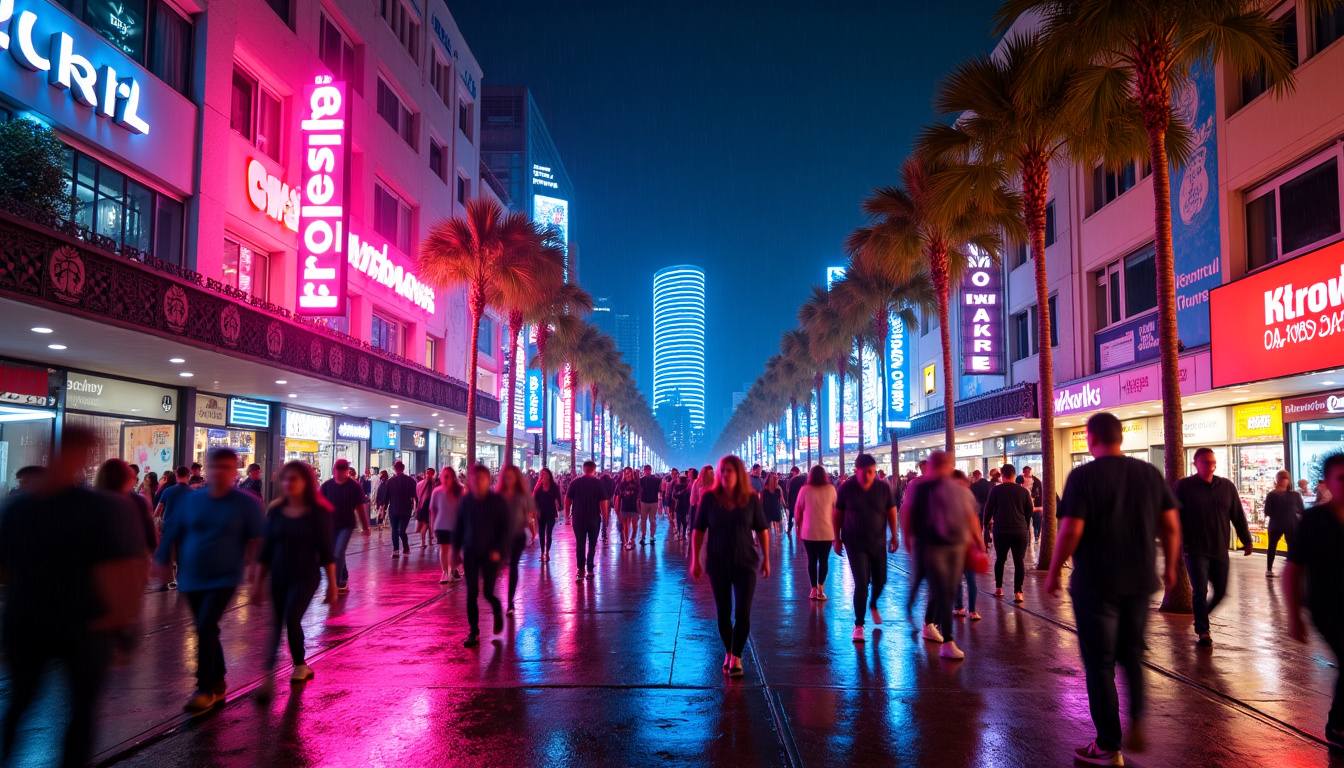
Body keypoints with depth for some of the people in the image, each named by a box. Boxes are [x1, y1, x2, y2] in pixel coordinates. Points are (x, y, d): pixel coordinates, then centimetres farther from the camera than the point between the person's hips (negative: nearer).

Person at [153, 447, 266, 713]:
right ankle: (218, 684, 29)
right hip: (192, 578, 4)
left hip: (224, 578, -4)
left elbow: (256, 538, -3)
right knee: (207, 632, 14)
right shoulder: (191, 500, 2)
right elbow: (173, 532, 11)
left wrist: (248, 563, -8)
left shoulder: (246, 503, -7)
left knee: (206, 628, -15)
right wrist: (165, 560, 8)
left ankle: (205, 689, -4)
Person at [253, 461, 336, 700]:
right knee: (280, 624, 9)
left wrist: (332, 584, -3)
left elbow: (326, 550, -4)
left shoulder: (318, 512, -6)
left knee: (290, 620, -18)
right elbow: (266, 549, 8)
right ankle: (301, 667, 26)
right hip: (279, 577, 5)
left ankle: (269, 675, -8)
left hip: (306, 576, -5)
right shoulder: (275, 511, 3)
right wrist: (258, 582, 8)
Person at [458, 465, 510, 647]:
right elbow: (459, 526, 10)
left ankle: (498, 611, 34)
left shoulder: (497, 501, -7)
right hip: (470, 553, 2)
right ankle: (473, 632, 10)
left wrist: (499, 550, -16)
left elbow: (505, 528, -6)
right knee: (471, 593, 0)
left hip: (490, 554, -2)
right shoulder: (466, 501, 2)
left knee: (488, 592, 0)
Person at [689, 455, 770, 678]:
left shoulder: (752, 499, -6)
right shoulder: (709, 498, -7)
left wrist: (766, 558, 4)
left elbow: (762, 530, 3)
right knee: (723, 612, 10)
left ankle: (736, 657, 9)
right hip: (717, 564, 1)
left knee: (743, 613, -4)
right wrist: (695, 559, -5)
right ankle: (728, 653, 28)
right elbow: (698, 530, -2)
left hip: (745, 563, 0)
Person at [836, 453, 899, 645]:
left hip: (878, 542, 3)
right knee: (861, 584, -9)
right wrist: (837, 538, 0)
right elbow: (837, 513, -1)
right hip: (855, 544, -3)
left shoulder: (883, 488, -7)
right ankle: (858, 625, 5)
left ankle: (873, 605, 47)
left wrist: (894, 536, 2)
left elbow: (891, 511, 4)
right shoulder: (846, 488, -10)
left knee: (880, 580, 14)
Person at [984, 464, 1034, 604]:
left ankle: (998, 588, 17)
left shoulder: (995, 490, -3)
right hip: (1020, 531, 1)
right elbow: (1029, 511, 11)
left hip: (1001, 530, 0)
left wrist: (986, 522, 18)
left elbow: (989, 508, 1)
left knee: (1000, 559, 15)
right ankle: (1018, 592, -3)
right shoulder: (1024, 491, 3)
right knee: (1019, 561, 2)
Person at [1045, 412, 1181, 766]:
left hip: (1096, 583, -4)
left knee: (1100, 662, 6)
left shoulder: (1084, 476, -12)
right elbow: (1171, 526, 3)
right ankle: (1137, 718, 14)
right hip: (1140, 581, 5)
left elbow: (1071, 529, -17)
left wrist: (1054, 572, -6)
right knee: (1132, 654, 23)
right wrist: (1169, 566, 16)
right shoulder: (1150, 473, 1)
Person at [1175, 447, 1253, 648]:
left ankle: (1201, 618, 34)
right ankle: (1203, 632, 9)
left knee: (1220, 592, 9)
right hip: (1195, 551, -4)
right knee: (1201, 591, -4)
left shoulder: (1227, 486, 6)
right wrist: (1179, 542, -9)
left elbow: (1238, 515, 11)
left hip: (1220, 550, 4)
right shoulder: (1184, 486, -4)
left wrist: (1246, 539, 7)